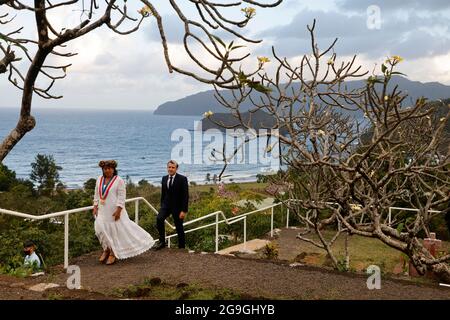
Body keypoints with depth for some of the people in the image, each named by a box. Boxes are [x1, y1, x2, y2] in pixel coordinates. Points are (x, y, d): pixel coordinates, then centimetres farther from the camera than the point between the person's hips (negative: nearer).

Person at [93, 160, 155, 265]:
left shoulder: (118, 180, -9)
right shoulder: (99, 180, 8)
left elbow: (121, 196, -12)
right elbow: (96, 194, 15)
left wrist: (118, 210, -17)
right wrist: (95, 207, 9)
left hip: (114, 211, -5)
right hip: (102, 211, 5)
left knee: (115, 231, 1)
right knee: (100, 229, -1)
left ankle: (113, 253, 14)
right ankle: (106, 249, 19)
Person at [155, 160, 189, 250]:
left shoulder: (182, 179, -9)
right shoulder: (164, 178, 8)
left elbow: (185, 196, -11)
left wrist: (184, 210, -16)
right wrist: (162, 207, 14)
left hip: (177, 207, -4)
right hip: (166, 205, 4)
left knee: (179, 227, 4)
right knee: (159, 219, -21)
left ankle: (182, 246, 19)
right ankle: (162, 241, -9)